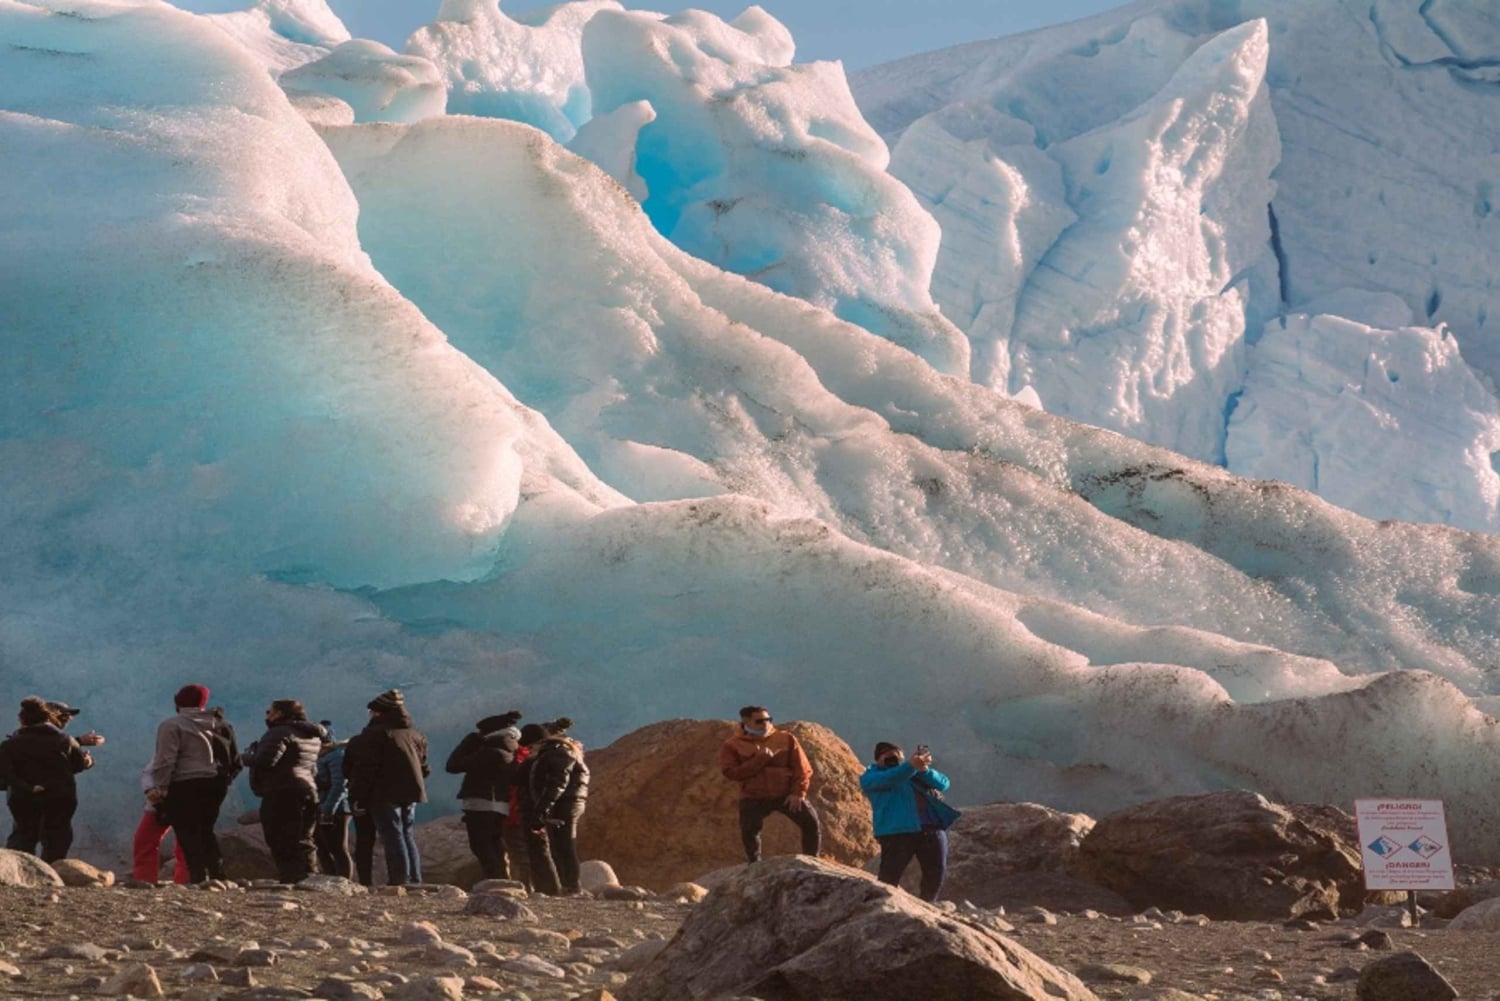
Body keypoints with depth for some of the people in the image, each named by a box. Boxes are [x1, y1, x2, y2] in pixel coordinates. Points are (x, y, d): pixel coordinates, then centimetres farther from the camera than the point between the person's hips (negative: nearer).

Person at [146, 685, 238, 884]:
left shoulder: (172, 725, -5)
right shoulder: (221, 725, 15)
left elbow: (165, 760, -13)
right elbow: (235, 761, 18)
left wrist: (159, 787, -11)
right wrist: (224, 780, 24)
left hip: (185, 786, -6)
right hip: (216, 785, 6)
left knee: (188, 833, -4)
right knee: (206, 831, 16)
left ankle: (198, 877, -13)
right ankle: (217, 873, 8)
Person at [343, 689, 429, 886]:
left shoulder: (376, 734, -10)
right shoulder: (415, 734, 16)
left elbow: (366, 768, -14)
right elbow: (423, 767, 20)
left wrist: (358, 797, -11)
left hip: (385, 794, -8)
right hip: (411, 793, 8)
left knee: (393, 837, -7)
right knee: (408, 838, 14)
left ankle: (399, 881, -13)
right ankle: (415, 882, 11)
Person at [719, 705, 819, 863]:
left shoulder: (786, 739, 2)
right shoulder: (732, 746, -2)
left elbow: (802, 768, 3)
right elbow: (730, 773, -15)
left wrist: (798, 793, -10)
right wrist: (759, 760, -20)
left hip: (786, 794, 1)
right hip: (754, 797, -1)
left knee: (811, 822, -9)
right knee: (748, 832, -11)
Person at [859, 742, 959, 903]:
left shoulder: (916, 772, 23)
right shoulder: (871, 776, 9)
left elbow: (943, 784, 9)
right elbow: (887, 779, -14)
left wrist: (925, 770, -10)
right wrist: (911, 766, -28)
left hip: (932, 828, 5)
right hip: (898, 831, -5)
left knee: (936, 872, 6)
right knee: (889, 877, -12)